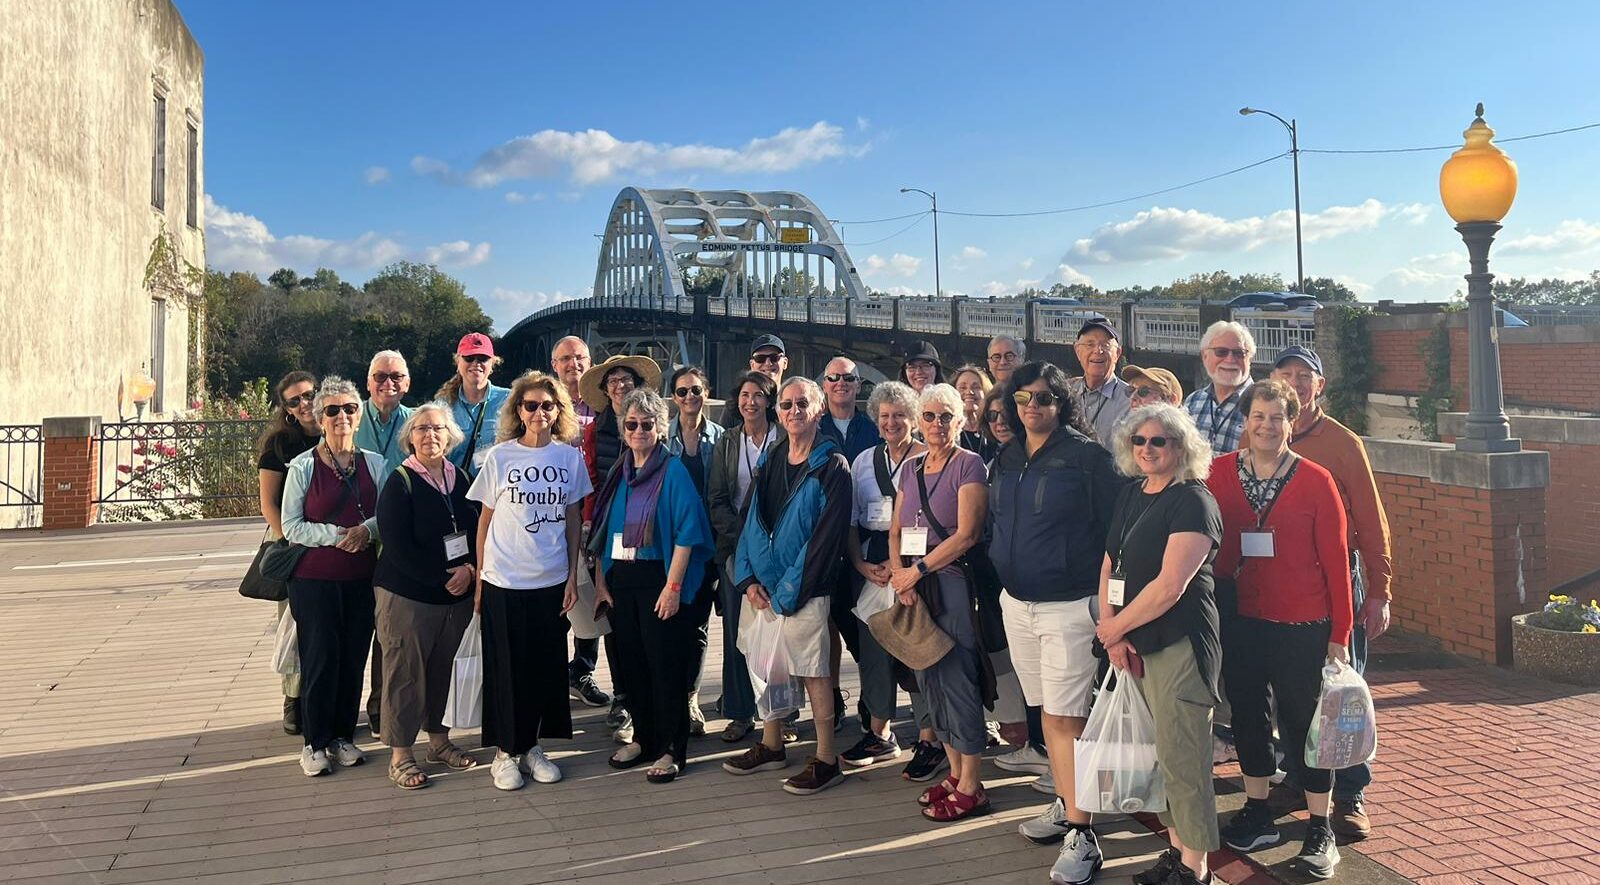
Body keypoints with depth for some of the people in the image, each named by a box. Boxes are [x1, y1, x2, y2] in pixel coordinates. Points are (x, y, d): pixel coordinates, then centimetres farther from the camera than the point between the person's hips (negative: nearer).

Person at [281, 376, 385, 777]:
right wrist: (335, 535, -18)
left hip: (361, 578, 3)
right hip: (314, 578, -3)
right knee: (320, 658, 0)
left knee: (354, 658, 8)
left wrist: (367, 529, -13)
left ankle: (343, 736, 22)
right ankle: (315, 743, 13)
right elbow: (291, 526, -6)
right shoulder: (303, 466, -4)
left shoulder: (374, 463, 6)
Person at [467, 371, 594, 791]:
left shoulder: (570, 457, 2)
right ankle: (505, 752, 17)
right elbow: (485, 519, 3)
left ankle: (532, 746, 23)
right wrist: (479, 580, 2)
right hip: (504, 581, -2)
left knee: (547, 666, 8)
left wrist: (573, 575, 4)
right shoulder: (499, 457, -3)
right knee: (507, 669, 4)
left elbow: (573, 518, 8)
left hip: (552, 580, 2)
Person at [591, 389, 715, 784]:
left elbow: (686, 532, -13)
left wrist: (673, 585, -18)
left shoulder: (673, 470, -7)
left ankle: (671, 750, 10)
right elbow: (604, 530, 14)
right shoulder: (619, 473, 10)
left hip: (658, 578, -6)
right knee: (632, 660, 12)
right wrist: (600, 581, 9)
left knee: (666, 664, -1)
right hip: (621, 578, 6)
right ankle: (643, 739, 27)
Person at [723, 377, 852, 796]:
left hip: (803, 592, -6)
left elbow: (826, 535, -13)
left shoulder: (832, 467, -7)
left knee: (813, 673, -1)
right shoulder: (770, 462, 12)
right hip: (761, 587, 6)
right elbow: (752, 520, 11)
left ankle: (826, 760, 9)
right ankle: (770, 746, 29)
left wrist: (788, 592, -13)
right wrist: (748, 578, -2)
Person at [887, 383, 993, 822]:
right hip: (913, 586, 7)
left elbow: (966, 534, -13)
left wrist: (917, 571, -13)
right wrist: (899, 576, -5)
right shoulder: (911, 469, 14)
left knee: (957, 677, -4)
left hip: (953, 583, -7)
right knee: (929, 679, 10)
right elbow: (896, 530, 12)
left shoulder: (969, 465, -6)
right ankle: (955, 773, 22)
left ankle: (970, 787, 5)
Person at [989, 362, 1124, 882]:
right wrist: (1002, 578, 15)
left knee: (1066, 717, -7)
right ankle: (1063, 808, 28)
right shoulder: (1007, 459, 10)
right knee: (1046, 711, 15)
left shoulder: (1086, 455, -9)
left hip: (1069, 605, -7)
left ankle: (1080, 835, 0)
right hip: (1017, 603, 7)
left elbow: (1116, 527, -10)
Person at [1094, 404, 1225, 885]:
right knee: (1162, 753, 14)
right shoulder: (1131, 496, 12)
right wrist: (1111, 631, -2)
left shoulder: (1192, 501, -12)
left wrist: (1115, 627, -10)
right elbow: (1110, 566, 11)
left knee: (1181, 756, -1)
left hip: (1180, 645, -7)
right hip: (1136, 645, 7)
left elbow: (1170, 585, -19)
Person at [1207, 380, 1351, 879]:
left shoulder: (1315, 481, -6)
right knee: (1247, 715, 16)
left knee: (1305, 721, 6)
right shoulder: (1219, 474, -1)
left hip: (1301, 627, -3)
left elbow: (1335, 558, -4)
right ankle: (1257, 815, 33)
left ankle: (1319, 831, 21)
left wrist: (1339, 634, -5)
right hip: (1238, 620, 3)